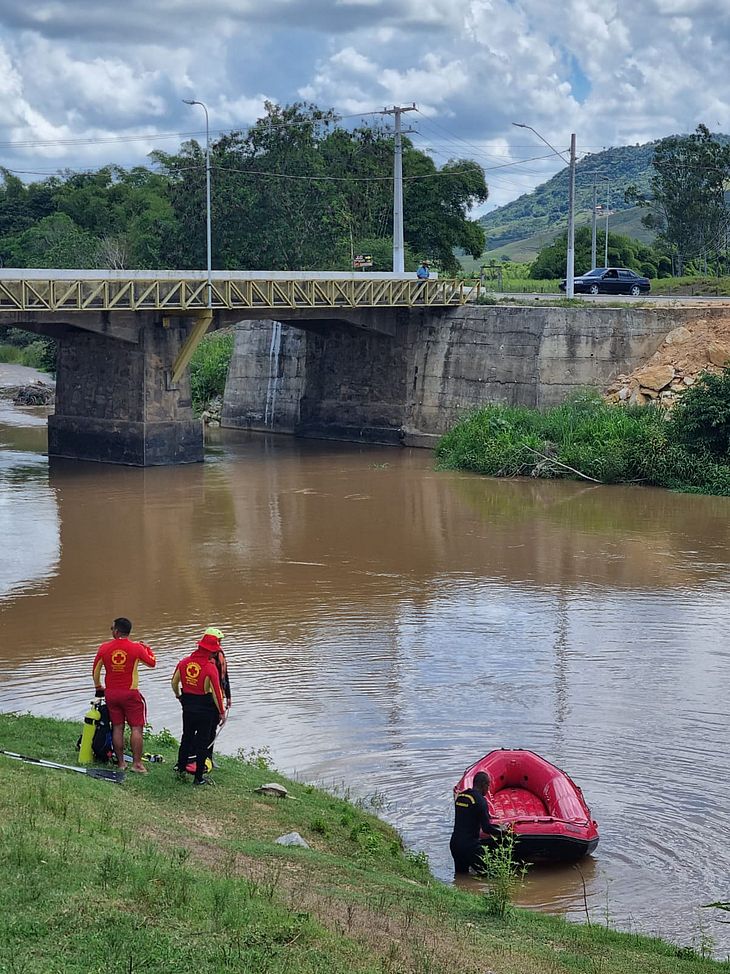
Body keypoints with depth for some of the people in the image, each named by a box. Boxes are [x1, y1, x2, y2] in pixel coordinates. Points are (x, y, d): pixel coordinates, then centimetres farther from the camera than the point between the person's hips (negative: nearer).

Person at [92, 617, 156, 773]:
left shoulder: (104, 648, -3)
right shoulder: (136, 648, -10)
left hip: (111, 693, 3)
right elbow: (152, 663, 6)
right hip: (130, 694, -3)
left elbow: (95, 670, 8)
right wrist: (147, 648, 23)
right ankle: (137, 763, -2)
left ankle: (121, 762, 14)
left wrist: (98, 687, 25)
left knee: (117, 728, 10)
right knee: (136, 728, 2)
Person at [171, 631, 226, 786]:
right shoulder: (211, 668, -21)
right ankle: (198, 778, 11)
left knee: (187, 737, 22)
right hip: (205, 710, -5)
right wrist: (222, 712, -7)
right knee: (203, 741, 6)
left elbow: (174, 683, 10)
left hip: (188, 707, 5)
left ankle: (180, 768, 32)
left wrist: (179, 696, 29)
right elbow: (216, 692, -18)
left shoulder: (184, 662, -3)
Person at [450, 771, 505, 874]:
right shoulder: (480, 800, -14)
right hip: (470, 846, -8)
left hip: (454, 843, 8)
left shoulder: (459, 796, 11)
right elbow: (486, 828, -14)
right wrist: (501, 831, 5)